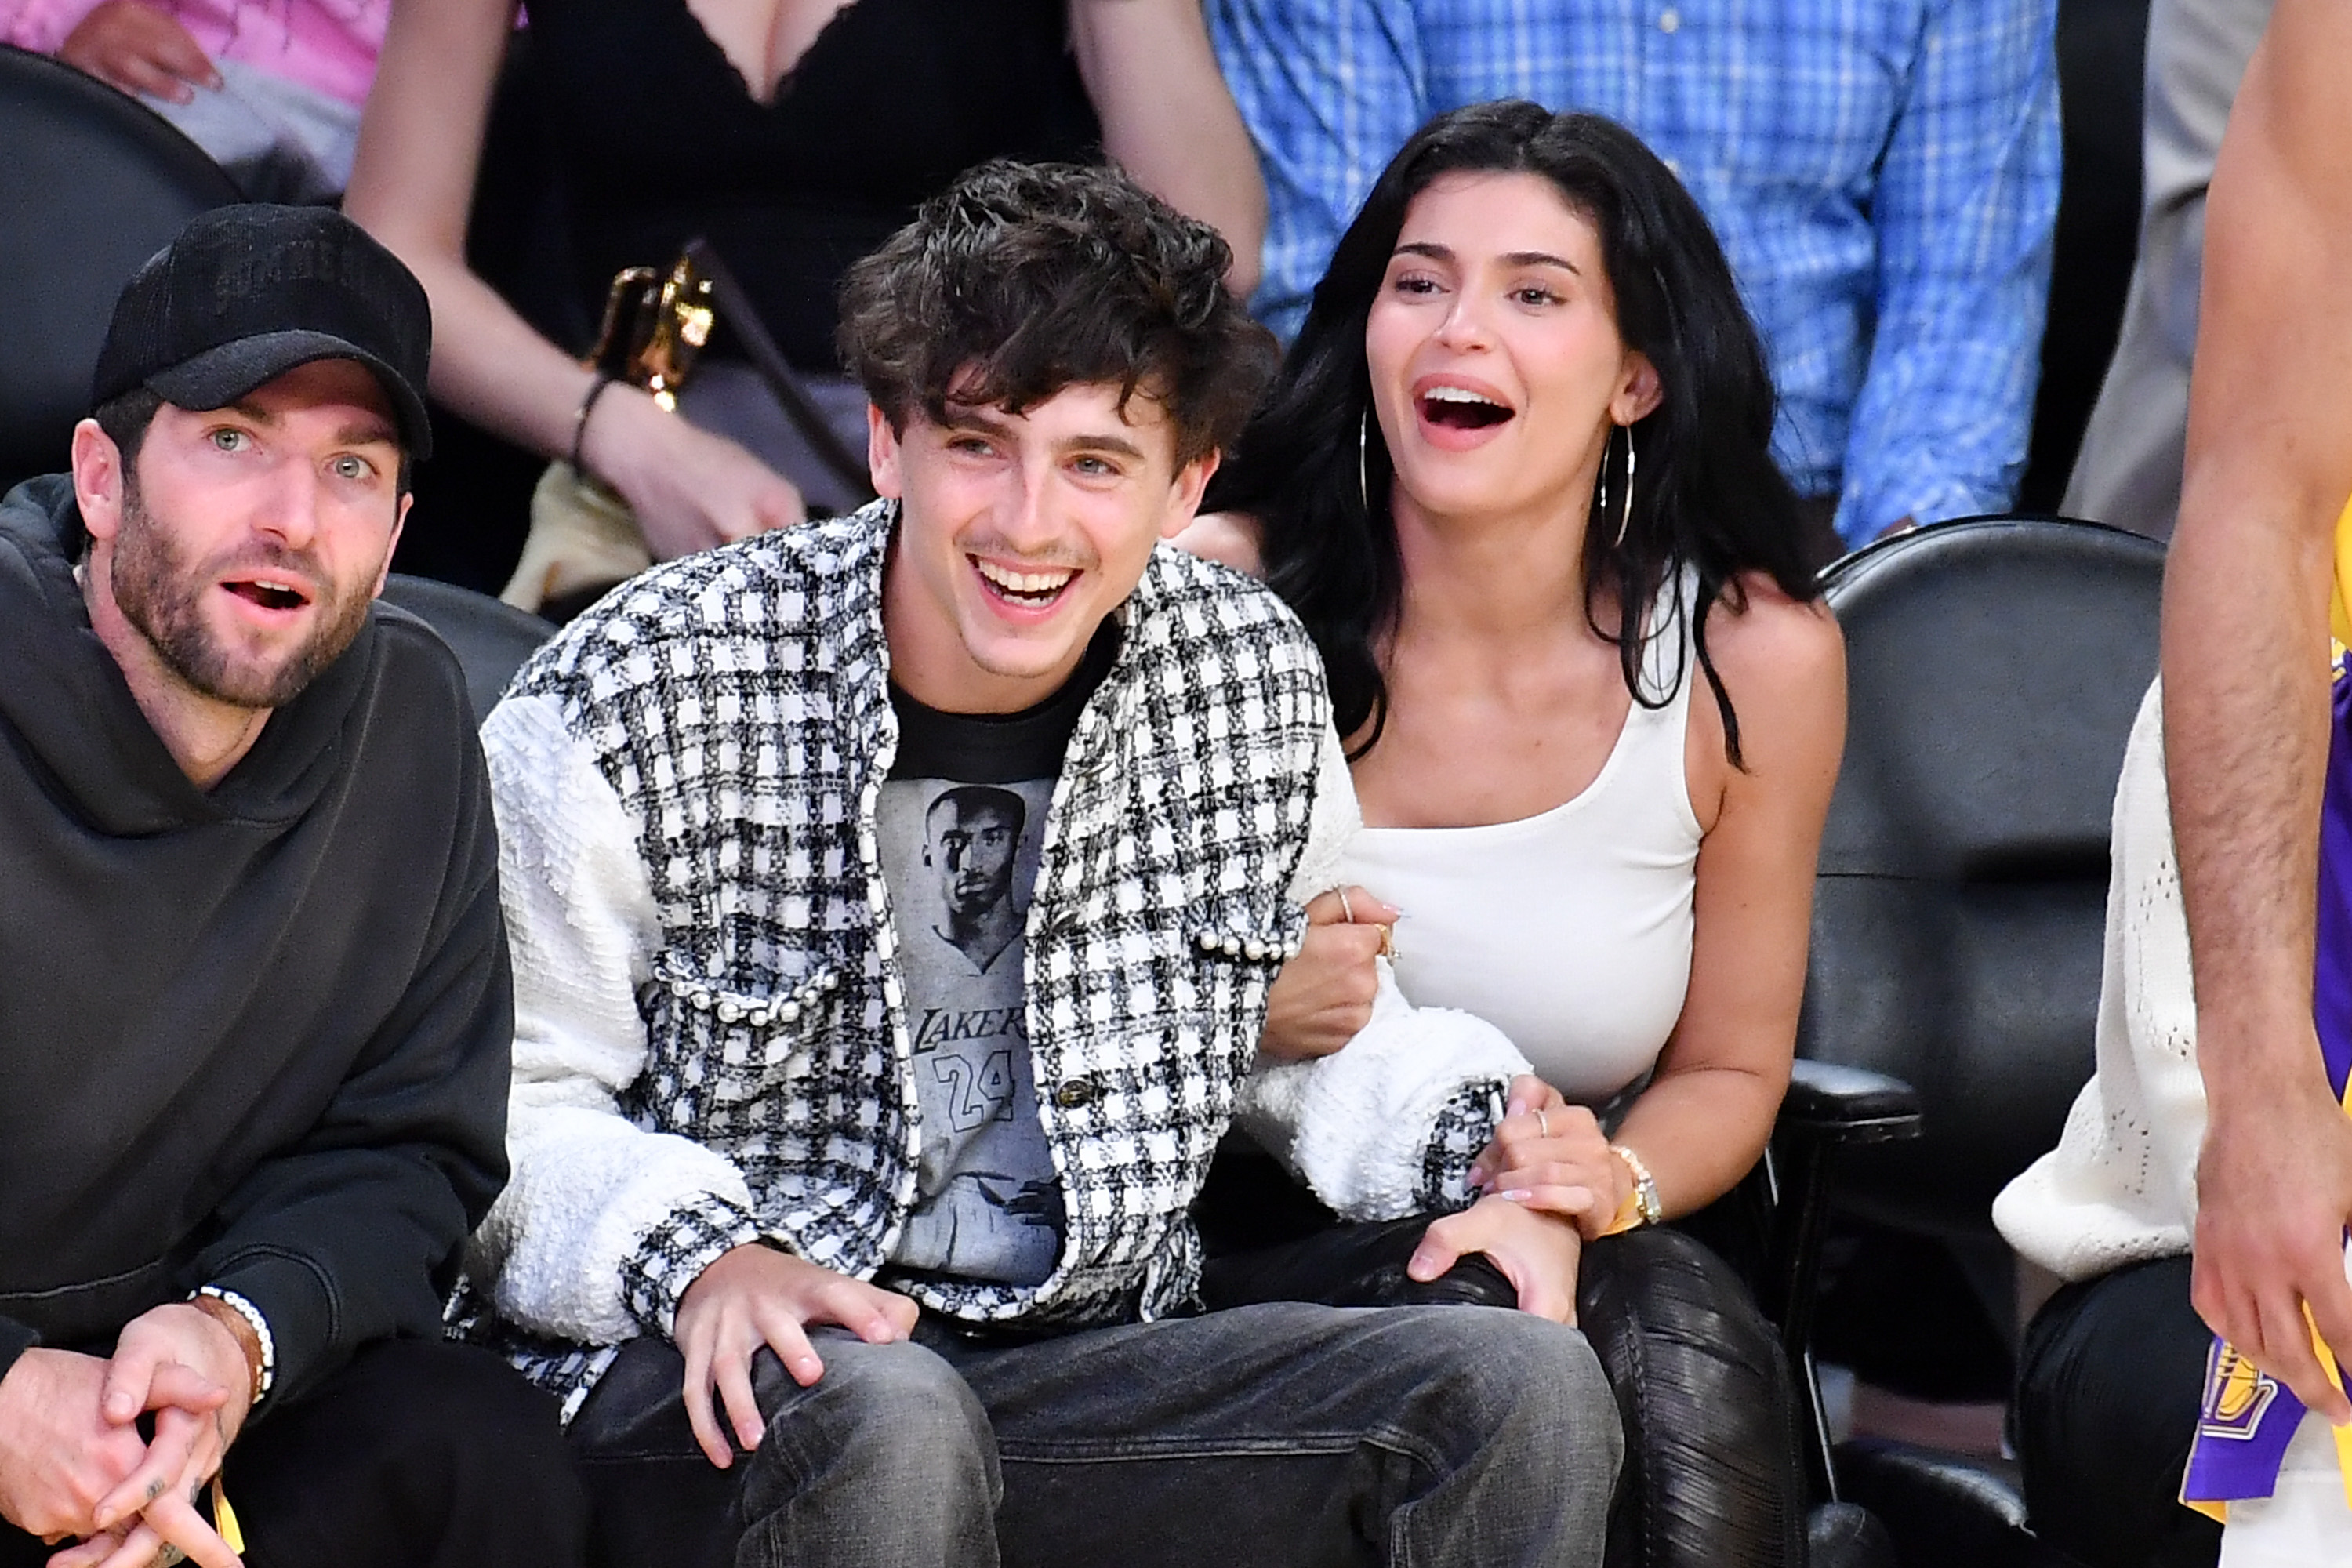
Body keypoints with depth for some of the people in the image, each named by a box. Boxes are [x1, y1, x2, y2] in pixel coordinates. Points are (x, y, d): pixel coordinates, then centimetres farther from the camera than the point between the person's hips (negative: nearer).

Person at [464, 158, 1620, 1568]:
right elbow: (512, 1107, -5)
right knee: (885, 1421, -39)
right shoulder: (634, 703, -10)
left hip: (1092, 1366, 4)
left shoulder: (1259, 688, 3)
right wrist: (702, 1257, -24)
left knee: (1525, 1387, -17)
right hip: (718, 1390, -3)